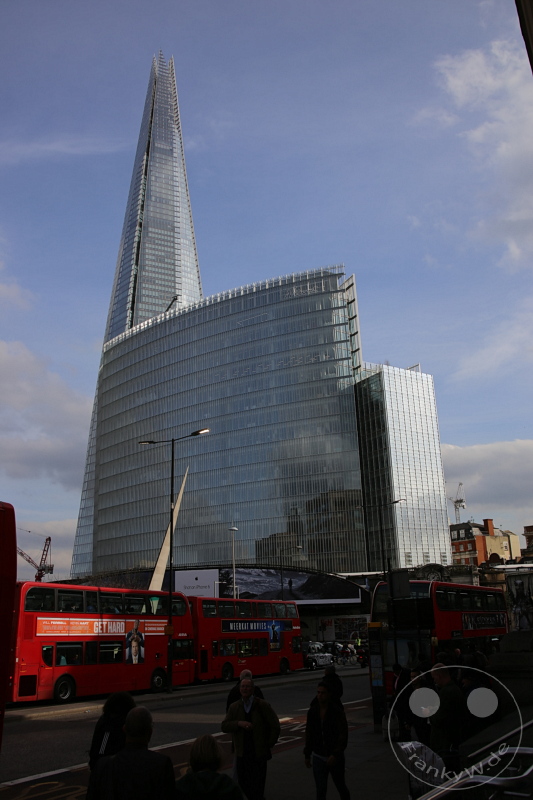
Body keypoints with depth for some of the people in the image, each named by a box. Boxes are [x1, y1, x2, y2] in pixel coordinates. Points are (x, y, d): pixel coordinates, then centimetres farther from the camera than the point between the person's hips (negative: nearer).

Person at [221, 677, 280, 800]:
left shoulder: (262, 705, -4)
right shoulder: (234, 707, 3)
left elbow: (275, 726, 0)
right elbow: (224, 726, -4)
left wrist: (269, 745, 0)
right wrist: (239, 723, -19)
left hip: (259, 754, -3)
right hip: (242, 754, 3)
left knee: (258, 786, 0)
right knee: (243, 785, 7)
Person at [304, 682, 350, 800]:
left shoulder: (337, 711, -16)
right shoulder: (312, 711, -4)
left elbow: (343, 734, -17)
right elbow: (309, 733, 6)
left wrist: (335, 755, -23)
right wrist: (307, 754, 9)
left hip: (335, 756, -2)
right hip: (318, 756, 2)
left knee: (340, 786, 17)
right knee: (320, 790, 0)